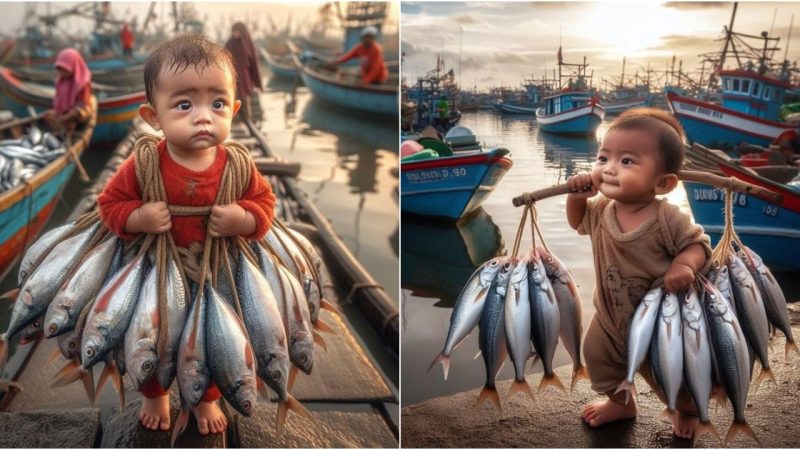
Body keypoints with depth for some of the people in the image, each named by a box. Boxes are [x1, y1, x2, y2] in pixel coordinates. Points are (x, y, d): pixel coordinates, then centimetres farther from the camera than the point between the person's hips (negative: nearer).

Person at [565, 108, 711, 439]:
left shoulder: (667, 219, -31)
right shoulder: (601, 211, -14)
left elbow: (697, 243, -17)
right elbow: (579, 222, 8)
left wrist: (684, 265, -38)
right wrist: (576, 197, -13)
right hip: (611, 318, 5)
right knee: (598, 357, 20)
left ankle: (688, 410, 50)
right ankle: (620, 403, 51)